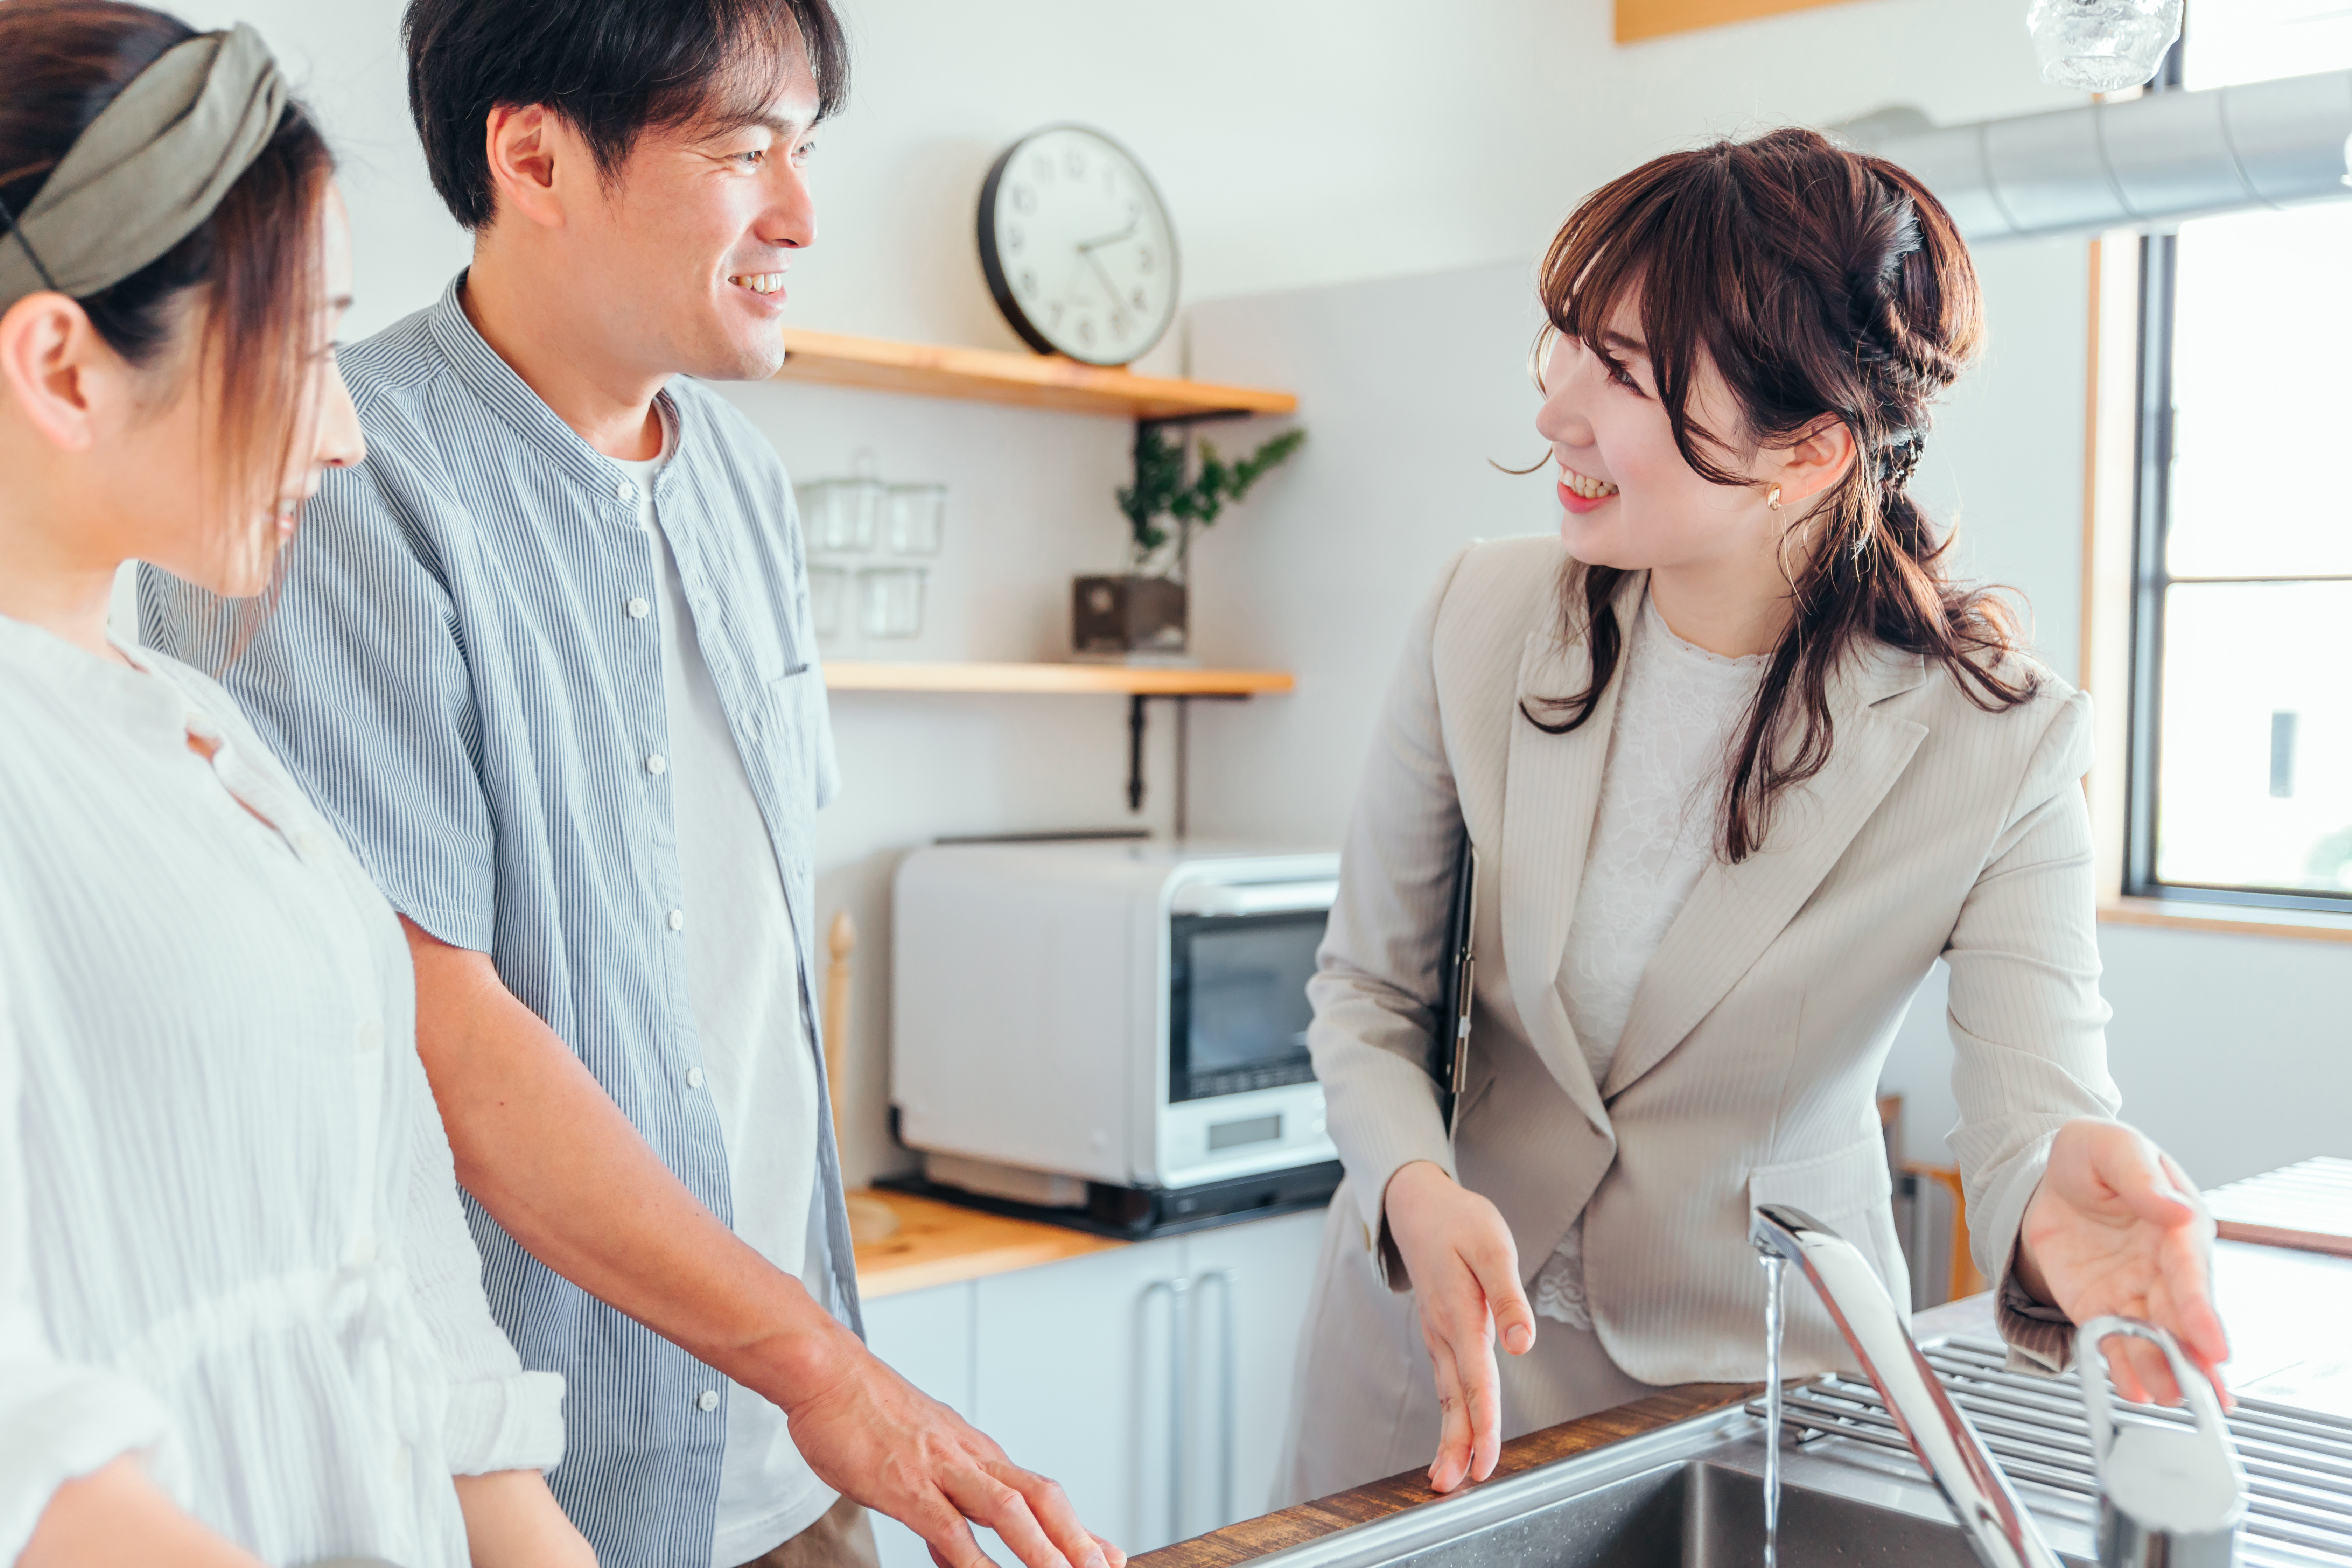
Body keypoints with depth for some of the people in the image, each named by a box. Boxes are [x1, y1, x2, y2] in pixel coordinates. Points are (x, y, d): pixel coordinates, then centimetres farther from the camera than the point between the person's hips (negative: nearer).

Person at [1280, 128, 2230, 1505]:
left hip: (1748, 1374, -2)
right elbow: (1369, 989, -4)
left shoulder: (1999, 745, -19)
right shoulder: (1487, 616, -11)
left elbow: (2040, 1095, -23)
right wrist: (1417, 1190, -24)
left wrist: (2052, 1206, -47)